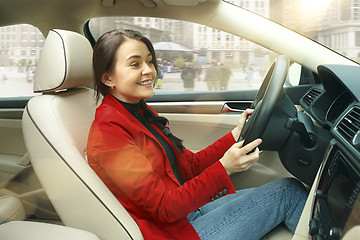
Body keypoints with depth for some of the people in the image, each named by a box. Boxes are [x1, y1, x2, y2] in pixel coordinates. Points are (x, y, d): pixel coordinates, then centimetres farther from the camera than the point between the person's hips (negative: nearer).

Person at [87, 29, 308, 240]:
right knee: (288, 192, -6)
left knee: (290, 188, 3)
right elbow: (164, 208, -23)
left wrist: (235, 136, 2)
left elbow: (191, 164, 11)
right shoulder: (109, 129, -20)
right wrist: (223, 168, -31)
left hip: (189, 210, 8)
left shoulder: (143, 112, 8)